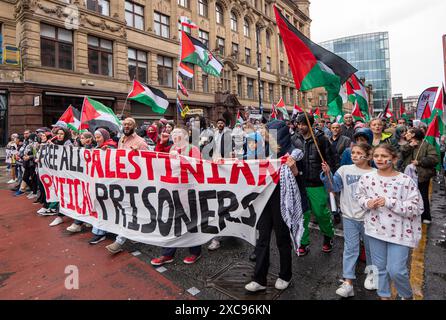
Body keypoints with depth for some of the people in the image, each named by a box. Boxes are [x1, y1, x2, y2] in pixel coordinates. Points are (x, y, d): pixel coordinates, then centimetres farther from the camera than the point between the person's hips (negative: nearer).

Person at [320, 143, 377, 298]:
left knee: (370, 246, 20)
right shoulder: (345, 170, -4)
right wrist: (327, 174, -22)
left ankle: (371, 272, 45)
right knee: (350, 249, 4)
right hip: (349, 217, 0)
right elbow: (334, 187, -8)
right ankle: (348, 283, 9)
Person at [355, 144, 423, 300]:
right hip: (376, 229, 3)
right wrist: (367, 202, -10)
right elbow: (359, 196, 11)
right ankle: (384, 296, 40)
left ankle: (407, 295, 33)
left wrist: (389, 202, -23)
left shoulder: (405, 180, -13)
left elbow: (416, 208, -13)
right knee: (380, 268, 16)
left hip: (399, 231, -3)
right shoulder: (366, 178, -3)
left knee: (396, 270, 1)